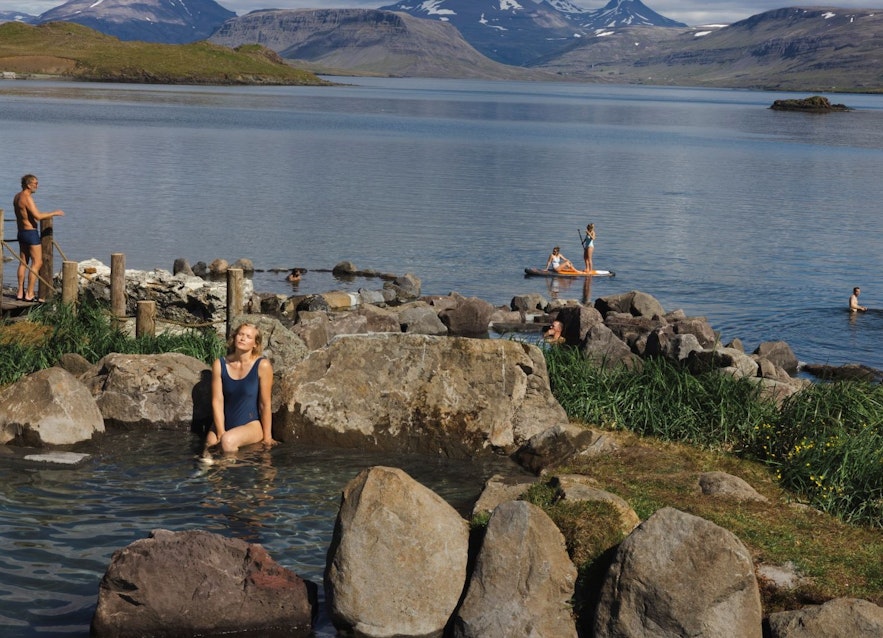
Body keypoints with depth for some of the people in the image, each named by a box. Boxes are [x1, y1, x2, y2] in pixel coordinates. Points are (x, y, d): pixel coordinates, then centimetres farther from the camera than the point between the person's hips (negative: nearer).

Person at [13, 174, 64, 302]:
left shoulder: (17, 197, 10)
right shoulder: (27, 198, -20)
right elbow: (38, 216, -28)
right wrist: (54, 213, -16)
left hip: (21, 232, 10)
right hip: (31, 233, -10)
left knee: (23, 262, 13)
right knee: (37, 263, -5)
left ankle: (20, 293, 15)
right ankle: (29, 294, -8)